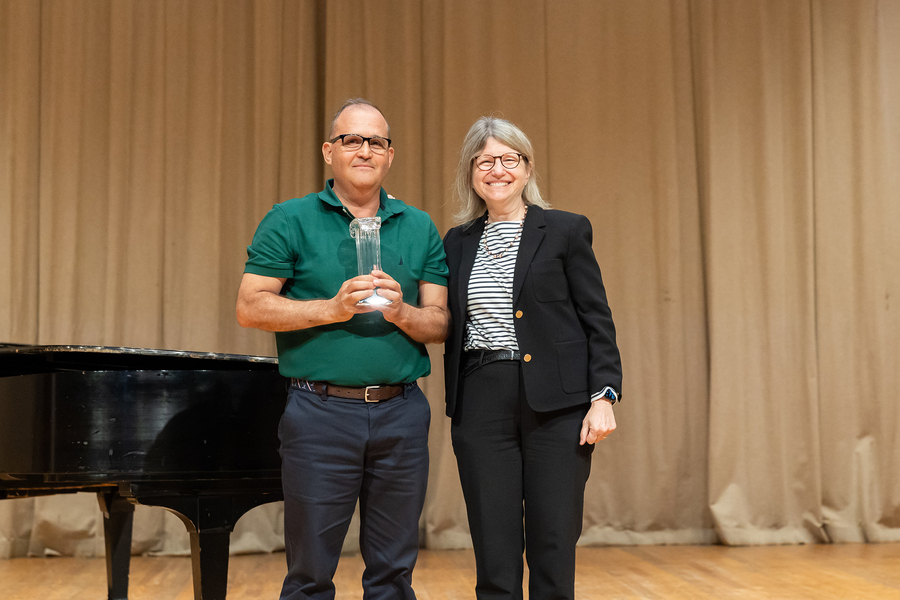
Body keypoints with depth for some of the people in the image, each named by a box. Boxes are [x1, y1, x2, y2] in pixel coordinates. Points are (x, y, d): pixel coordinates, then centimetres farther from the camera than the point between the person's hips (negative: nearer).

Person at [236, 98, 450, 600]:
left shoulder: (420, 229, 12)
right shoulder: (291, 220, 4)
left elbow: (440, 323, 8)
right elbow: (250, 308, -3)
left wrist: (401, 313, -13)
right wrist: (333, 308, -13)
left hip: (402, 410, 3)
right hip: (322, 409, -3)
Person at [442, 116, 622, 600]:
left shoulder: (566, 230, 2)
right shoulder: (457, 242, 12)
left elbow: (597, 320, 0)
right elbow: (451, 329, 15)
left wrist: (603, 396, -8)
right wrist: (454, 406, 8)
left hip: (556, 404, -3)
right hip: (481, 406, 3)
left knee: (553, 549, 1)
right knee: (494, 555, 5)